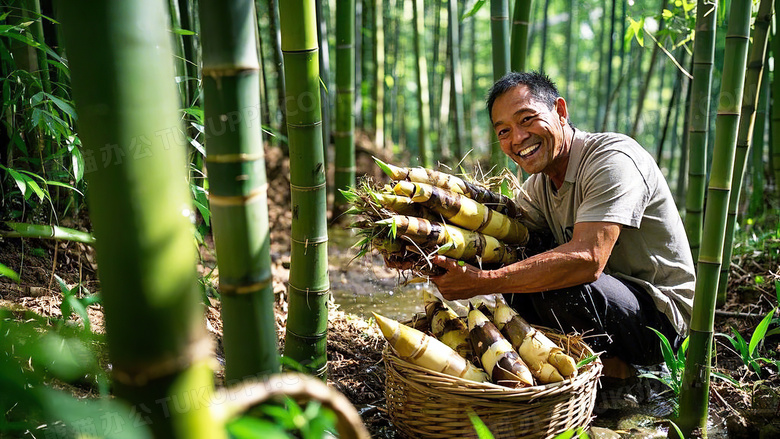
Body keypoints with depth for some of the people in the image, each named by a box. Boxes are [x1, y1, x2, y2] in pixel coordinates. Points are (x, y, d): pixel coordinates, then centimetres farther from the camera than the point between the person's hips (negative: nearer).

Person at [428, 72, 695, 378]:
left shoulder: (613, 157, -22)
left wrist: (482, 282, -37)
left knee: (556, 287, -33)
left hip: (660, 311, -8)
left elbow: (587, 260, -35)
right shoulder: (538, 185, 5)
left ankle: (613, 366, -5)